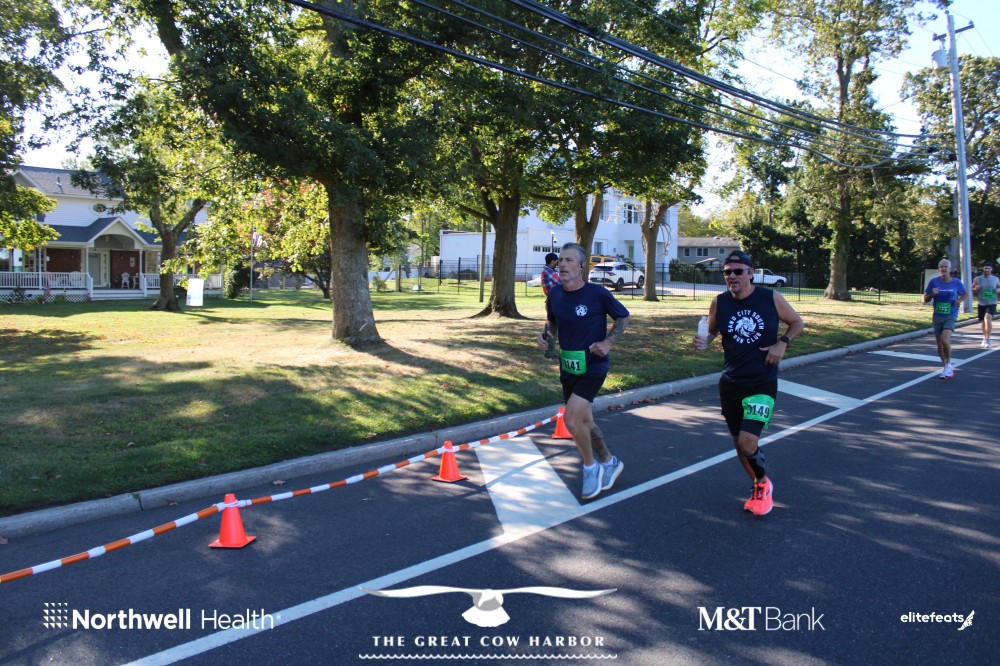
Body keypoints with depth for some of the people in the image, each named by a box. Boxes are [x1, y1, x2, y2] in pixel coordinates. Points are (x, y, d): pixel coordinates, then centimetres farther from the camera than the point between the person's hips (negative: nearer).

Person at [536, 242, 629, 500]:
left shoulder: (598, 294, -15)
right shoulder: (554, 294, -1)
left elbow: (623, 317, -1)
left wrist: (608, 343, -13)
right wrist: (545, 335, -4)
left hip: (593, 366, -6)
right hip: (568, 367, 6)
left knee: (571, 418, -18)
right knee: (584, 421, 15)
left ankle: (590, 466, 8)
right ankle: (608, 462, 40)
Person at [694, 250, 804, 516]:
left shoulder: (771, 298, -6)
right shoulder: (719, 303, -2)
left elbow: (797, 323, 9)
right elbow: (712, 331, 14)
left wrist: (783, 342, -10)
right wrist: (704, 342, -9)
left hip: (762, 384, -3)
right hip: (730, 383, 3)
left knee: (748, 442, -17)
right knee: (740, 442, 12)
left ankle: (763, 482, 14)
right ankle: (759, 489, 37)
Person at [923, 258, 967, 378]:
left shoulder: (956, 282, -3)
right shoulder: (933, 281, -2)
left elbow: (964, 294, 16)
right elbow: (925, 300, 3)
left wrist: (959, 300, -4)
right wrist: (932, 294, -17)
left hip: (950, 316, -2)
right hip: (937, 317, 2)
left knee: (945, 340, -21)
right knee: (940, 344, 8)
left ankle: (948, 365, 0)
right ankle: (947, 368, 28)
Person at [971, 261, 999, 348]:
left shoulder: (995, 279, 5)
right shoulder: (978, 279, 2)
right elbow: (971, 290, 8)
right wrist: (975, 289, -15)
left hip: (992, 303, -2)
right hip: (981, 304, 2)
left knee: (987, 318, -23)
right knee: (982, 322, 12)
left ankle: (988, 340, -20)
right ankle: (985, 339, 34)